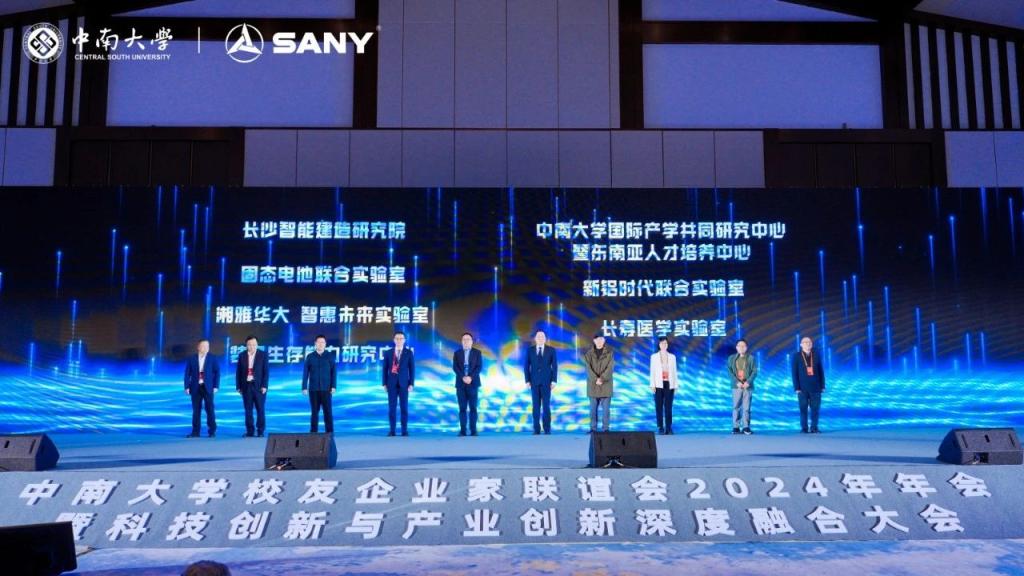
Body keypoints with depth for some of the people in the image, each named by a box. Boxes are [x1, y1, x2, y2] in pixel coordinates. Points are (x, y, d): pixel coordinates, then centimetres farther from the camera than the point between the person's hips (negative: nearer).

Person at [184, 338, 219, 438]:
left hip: (208, 387, -1)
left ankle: (212, 431, 5)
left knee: (210, 409, -2)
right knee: (196, 410, 3)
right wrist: (187, 387, -4)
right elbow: (187, 373, 4)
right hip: (196, 387, 1)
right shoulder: (192, 359, 4)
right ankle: (195, 431, 8)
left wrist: (216, 386, -6)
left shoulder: (212, 358, 2)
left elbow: (217, 372, 2)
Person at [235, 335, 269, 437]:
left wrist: (264, 386, -10)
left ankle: (260, 431, 4)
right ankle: (250, 431, 8)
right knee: (248, 410, 3)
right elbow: (238, 372, 8)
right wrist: (238, 386, 2)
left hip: (258, 386, -2)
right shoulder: (242, 355, 7)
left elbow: (266, 371, -3)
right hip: (246, 386, 2)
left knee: (260, 409, -1)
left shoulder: (263, 355, 0)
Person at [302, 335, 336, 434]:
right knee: (314, 411, 4)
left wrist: (333, 386, -6)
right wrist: (304, 387, -2)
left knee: (327, 411, -3)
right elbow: (305, 373, 4)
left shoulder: (330, 356, 4)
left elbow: (334, 372, 2)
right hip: (313, 389, 1)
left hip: (326, 389, -1)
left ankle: (329, 432, -1)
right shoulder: (310, 356, 6)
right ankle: (313, 432, 8)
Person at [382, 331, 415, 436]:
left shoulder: (408, 353, 4)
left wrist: (411, 384, -5)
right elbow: (385, 369, 5)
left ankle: (404, 430, 3)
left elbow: (412, 369, 2)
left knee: (404, 407, 0)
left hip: (403, 383, -1)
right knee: (391, 407, -1)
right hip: (392, 383, 1)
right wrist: (384, 383, -1)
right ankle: (392, 430, 2)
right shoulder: (388, 353, 6)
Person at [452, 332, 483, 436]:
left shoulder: (477, 352, 7)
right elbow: (455, 367, -1)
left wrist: (470, 377, -17)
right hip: (460, 383, 1)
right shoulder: (457, 353, 9)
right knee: (462, 408, 0)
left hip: (473, 383, -1)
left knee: (473, 408, -2)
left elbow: (479, 367, -3)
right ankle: (462, 430, 1)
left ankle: (473, 430, -1)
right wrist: (463, 377, -16)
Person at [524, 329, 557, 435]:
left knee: (546, 405, -4)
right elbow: (527, 366, 4)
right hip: (534, 381, 1)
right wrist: (527, 380, -4)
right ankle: (536, 429, 3)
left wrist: (554, 380, -8)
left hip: (546, 381, -1)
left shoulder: (551, 350, 3)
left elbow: (554, 366, 0)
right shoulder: (530, 350, 5)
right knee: (536, 406, 1)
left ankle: (547, 429, 1)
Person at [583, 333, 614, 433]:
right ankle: (593, 428, 8)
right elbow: (588, 368, -4)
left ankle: (605, 428, 3)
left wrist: (602, 378, -19)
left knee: (606, 408, -1)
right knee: (593, 408, 4)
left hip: (606, 385, -1)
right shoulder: (589, 353, 6)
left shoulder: (609, 353, 3)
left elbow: (610, 367, -7)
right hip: (593, 385, 1)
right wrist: (595, 379, -18)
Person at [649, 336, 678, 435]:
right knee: (659, 407, -2)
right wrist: (652, 385, -6)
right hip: (659, 384, -1)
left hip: (669, 384, 1)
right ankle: (660, 428, 2)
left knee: (668, 407, -2)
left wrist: (675, 385, 4)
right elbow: (652, 372, 2)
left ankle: (668, 428, 0)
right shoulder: (654, 356, 5)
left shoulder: (672, 357, 9)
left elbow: (674, 371, 9)